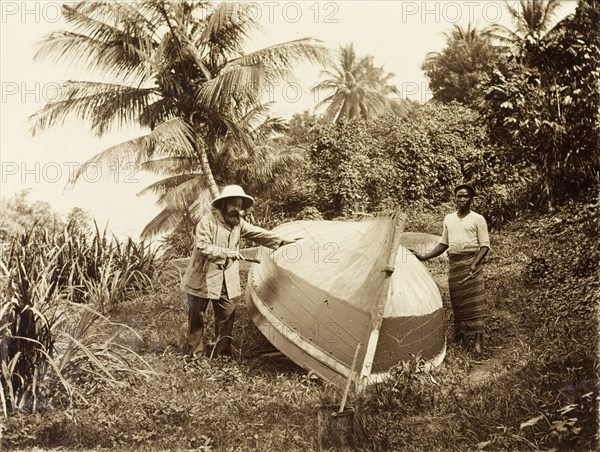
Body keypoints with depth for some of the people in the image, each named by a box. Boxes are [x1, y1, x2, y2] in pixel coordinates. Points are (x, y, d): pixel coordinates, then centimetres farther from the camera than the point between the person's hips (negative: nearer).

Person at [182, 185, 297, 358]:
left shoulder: (238, 223, 5)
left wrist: (281, 241, -10)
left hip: (226, 280, 6)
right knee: (196, 316, 5)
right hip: (202, 278, -6)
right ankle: (195, 353, 18)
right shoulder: (207, 221, -15)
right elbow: (202, 247, -21)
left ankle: (223, 352, 20)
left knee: (227, 314, 7)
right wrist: (228, 253, -24)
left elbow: (258, 233, 1)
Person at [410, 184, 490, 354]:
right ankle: (458, 334, 20)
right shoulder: (448, 219, 12)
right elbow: (443, 244, 19)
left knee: (474, 301, -9)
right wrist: (424, 256, 10)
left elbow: (485, 246, -5)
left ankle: (478, 340, -9)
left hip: (471, 262, -4)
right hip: (454, 263, 5)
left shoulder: (478, 219, -2)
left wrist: (474, 264, -18)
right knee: (457, 301, 8)